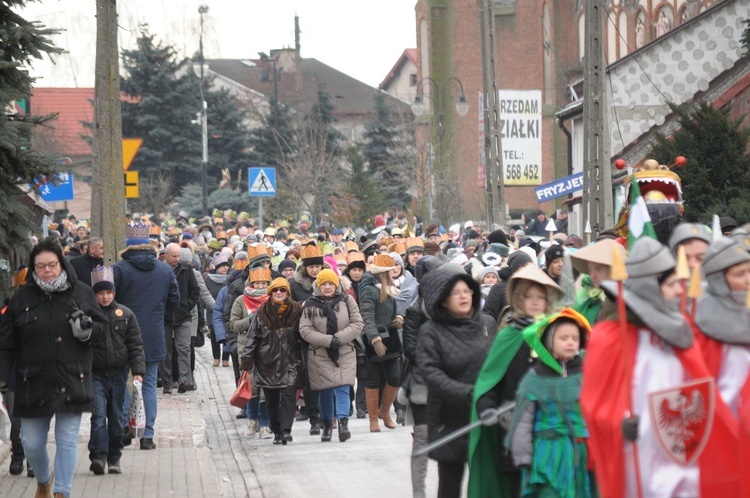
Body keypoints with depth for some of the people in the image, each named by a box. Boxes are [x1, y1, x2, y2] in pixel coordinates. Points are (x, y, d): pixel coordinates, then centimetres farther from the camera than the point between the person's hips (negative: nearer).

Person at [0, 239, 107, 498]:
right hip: (33, 385, 1)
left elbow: (102, 328, 9)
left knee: (67, 441, -1)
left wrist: (88, 330, -14)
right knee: (32, 443, 8)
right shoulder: (22, 298, 1)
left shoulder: (82, 293, 2)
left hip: (71, 381, -1)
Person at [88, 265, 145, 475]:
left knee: (116, 418, 8)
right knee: (98, 415, -14)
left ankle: (114, 458, 16)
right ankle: (98, 456, -19)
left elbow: (136, 345, 4)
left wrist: (138, 371, -5)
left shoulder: (125, 315, 4)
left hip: (118, 374, 2)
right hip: (95, 374, -2)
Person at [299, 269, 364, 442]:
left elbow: (358, 323, -1)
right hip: (320, 355, 1)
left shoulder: (347, 300, 0)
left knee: (342, 389, -13)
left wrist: (339, 338, -14)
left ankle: (343, 423, -20)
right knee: (325, 391, 9)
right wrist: (328, 340, -16)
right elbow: (305, 330, -7)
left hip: (345, 353, -1)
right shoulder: (310, 305, -2)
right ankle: (327, 425, 22)